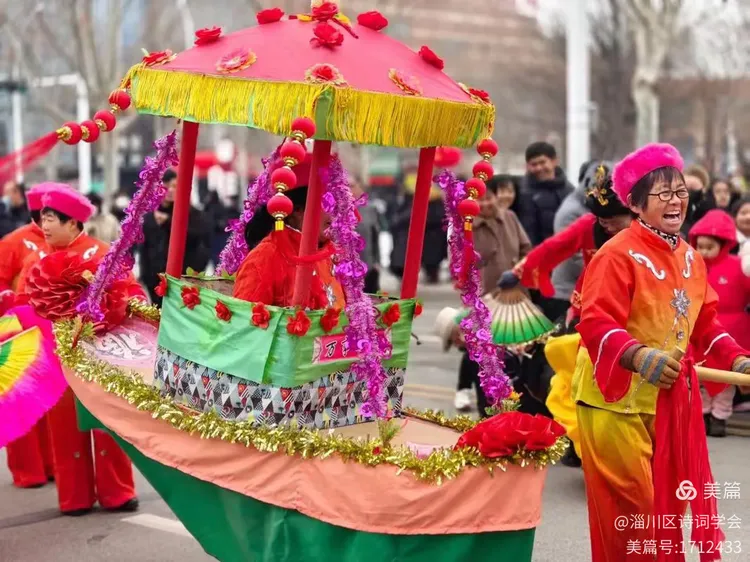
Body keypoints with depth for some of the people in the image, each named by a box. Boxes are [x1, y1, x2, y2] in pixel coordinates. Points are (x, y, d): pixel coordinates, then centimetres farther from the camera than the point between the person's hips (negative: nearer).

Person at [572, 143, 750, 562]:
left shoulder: (690, 258, 10)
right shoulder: (618, 255, -16)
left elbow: (704, 323, 15)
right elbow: (596, 324, -24)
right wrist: (639, 356, -38)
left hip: (672, 396, 8)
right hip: (618, 397, -7)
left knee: (669, 498, 15)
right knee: (629, 505, -1)